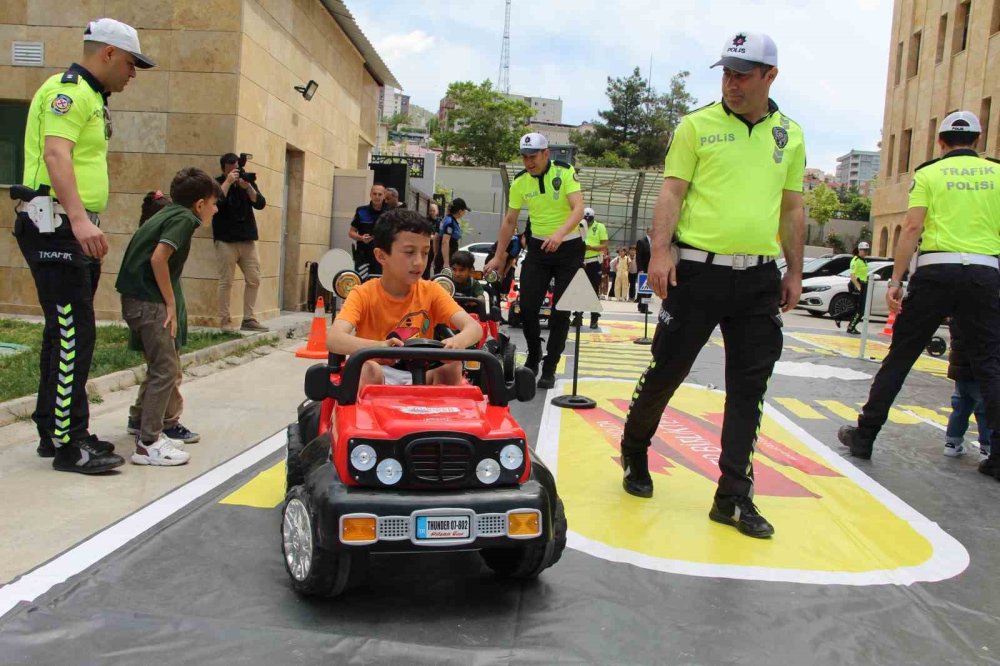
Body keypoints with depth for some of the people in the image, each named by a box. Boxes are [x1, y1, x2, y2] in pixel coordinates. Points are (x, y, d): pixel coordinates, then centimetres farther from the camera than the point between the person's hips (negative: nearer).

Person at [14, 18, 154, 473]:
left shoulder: (90, 97, 23)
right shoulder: (68, 90, -9)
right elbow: (56, 153, -25)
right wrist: (78, 218, -37)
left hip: (76, 229, 10)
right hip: (55, 226, -10)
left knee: (66, 333, 13)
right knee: (74, 334, -11)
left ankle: (53, 430, 22)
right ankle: (68, 444, -5)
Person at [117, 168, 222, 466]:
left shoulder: (171, 213, 17)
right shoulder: (184, 218, -10)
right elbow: (159, 258, -22)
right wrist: (170, 303, -14)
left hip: (141, 299, 10)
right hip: (148, 301, -10)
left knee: (166, 366, 19)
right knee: (165, 369, -8)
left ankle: (167, 424, 33)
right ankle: (148, 444, -6)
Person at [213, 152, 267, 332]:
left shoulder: (248, 181, 12)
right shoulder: (217, 183, 2)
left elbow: (260, 204, -1)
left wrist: (248, 187, -16)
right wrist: (228, 182, -16)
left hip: (248, 239, 4)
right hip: (225, 240, -4)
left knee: (254, 280, 2)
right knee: (226, 282, -5)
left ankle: (248, 319, 8)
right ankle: (224, 320, 0)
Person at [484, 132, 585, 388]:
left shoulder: (565, 172, -13)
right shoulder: (520, 182, -2)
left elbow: (578, 208, -23)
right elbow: (509, 220, 6)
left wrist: (560, 233, -41)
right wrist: (499, 257, 6)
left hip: (569, 248, -3)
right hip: (538, 247, 3)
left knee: (561, 311, -2)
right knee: (527, 306, -4)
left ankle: (549, 368, 8)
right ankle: (533, 357, 19)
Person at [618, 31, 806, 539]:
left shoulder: (789, 135, 12)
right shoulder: (696, 126, 2)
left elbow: (792, 208, 16)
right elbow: (671, 192, -3)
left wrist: (794, 273, 13)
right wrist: (660, 252, -16)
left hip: (760, 277, 3)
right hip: (698, 269, -3)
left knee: (749, 387, 3)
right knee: (667, 369, 2)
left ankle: (734, 497, 11)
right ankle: (634, 451, 29)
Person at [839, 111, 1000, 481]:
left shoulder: (928, 174, 6)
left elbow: (912, 228, -5)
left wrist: (896, 280, -6)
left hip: (936, 270, -1)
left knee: (900, 357, 6)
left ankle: (864, 436, 12)